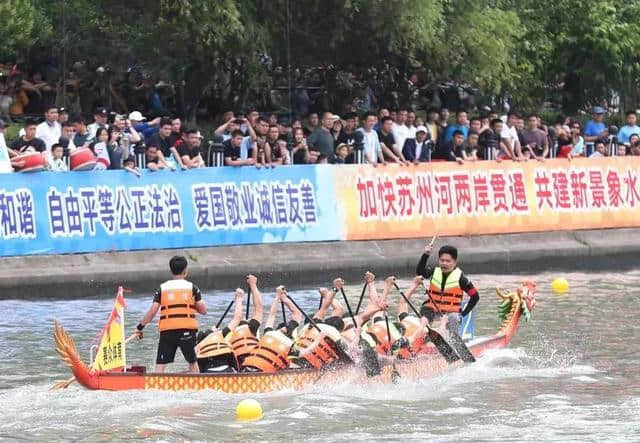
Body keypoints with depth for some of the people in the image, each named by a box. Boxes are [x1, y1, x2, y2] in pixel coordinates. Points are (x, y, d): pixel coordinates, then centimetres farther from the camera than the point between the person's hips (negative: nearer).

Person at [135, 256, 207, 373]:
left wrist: (140, 326, 10)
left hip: (166, 331, 0)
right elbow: (203, 310, 6)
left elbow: (152, 311, 1)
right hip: (187, 330, 0)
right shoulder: (192, 287, 5)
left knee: (160, 364, 0)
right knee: (192, 362, 16)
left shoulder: (162, 288, 7)